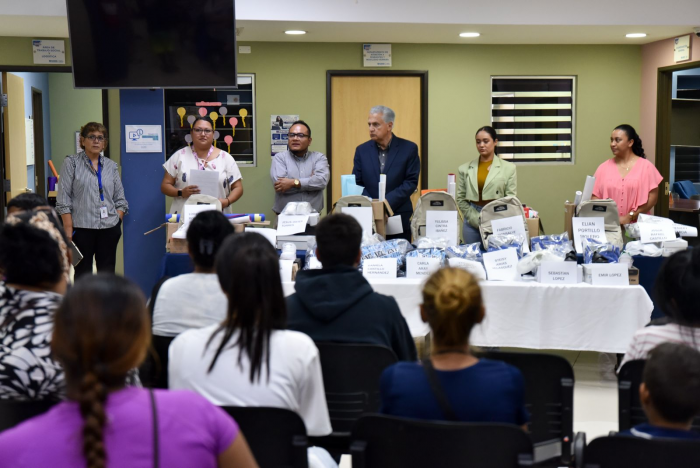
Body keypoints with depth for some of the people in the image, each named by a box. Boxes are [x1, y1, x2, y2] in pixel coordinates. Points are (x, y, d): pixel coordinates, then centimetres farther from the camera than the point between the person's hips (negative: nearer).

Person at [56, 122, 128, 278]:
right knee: (83, 273, 2)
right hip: (81, 228, -3)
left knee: (107, 273, 6)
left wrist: (117, 221, 0)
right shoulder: (71, 163, 2)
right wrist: (68, 230, -9)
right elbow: (63, 200, -3)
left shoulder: (111, 166, 12)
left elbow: (120, 200, 14)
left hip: (109, 229, 3)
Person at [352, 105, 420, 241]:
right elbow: (357, 183, 6)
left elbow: (411, 182, -4)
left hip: (399, 218, -2)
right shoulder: (362, 150, 7)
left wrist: (387, 202, -15)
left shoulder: (409, 148, 0)